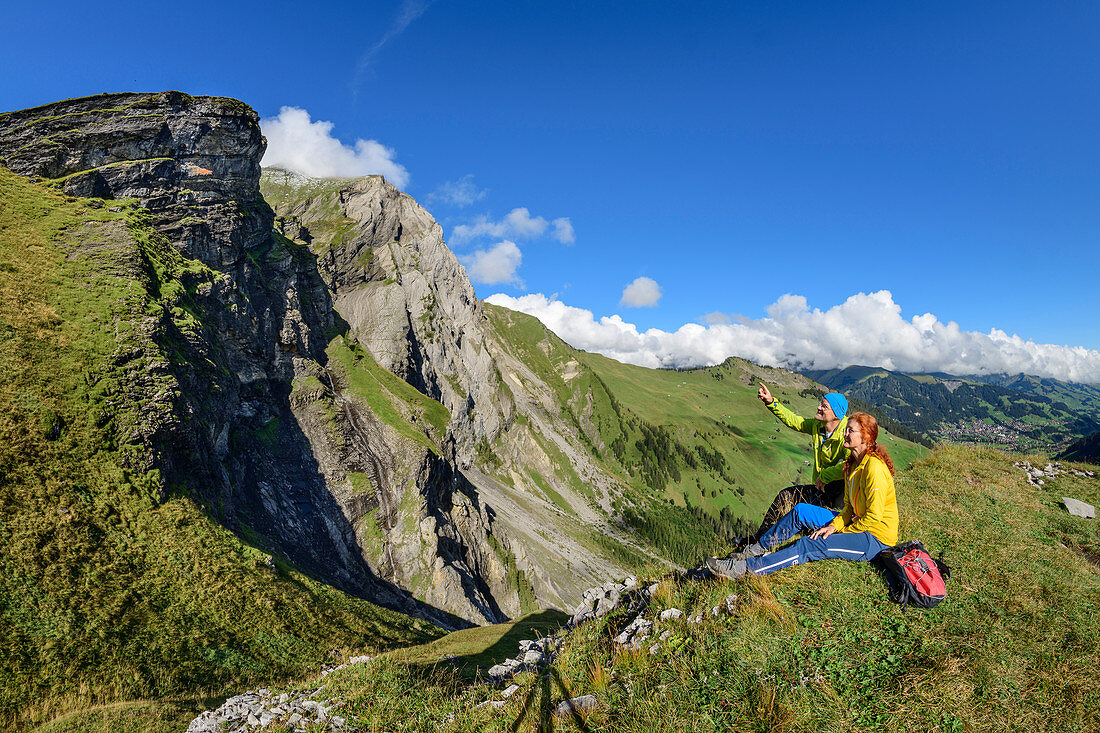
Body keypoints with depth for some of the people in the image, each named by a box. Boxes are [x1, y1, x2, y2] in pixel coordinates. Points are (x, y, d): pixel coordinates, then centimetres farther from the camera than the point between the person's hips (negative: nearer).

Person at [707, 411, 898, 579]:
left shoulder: (874, 467, -22)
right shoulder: (852, 464, 8)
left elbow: (874, 516, -24)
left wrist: (843, 531, -14)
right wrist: (834, 526, -6)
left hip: (875, 539, -9)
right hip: (857, 524, 9)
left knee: (809, 546, -23)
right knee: (800, 511, -3)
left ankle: (744, 568, -26)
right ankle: (758, 549, 3)